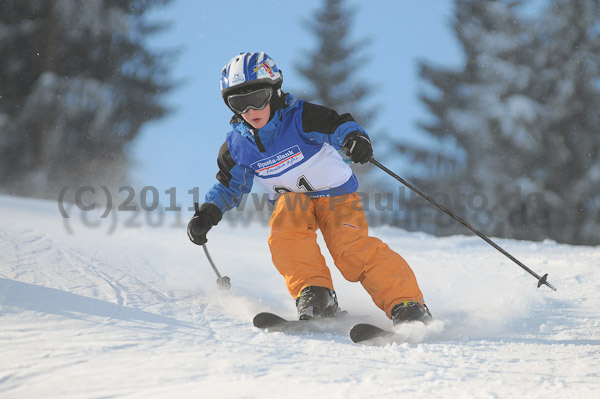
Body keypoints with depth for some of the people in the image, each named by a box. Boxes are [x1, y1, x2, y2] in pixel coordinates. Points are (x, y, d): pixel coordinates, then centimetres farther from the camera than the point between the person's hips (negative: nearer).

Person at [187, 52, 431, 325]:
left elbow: (338, 125, -30)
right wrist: (207, 215, -7)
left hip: (336, 192, -4)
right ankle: (314, 294, -30)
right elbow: (230, 185, 8)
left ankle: (407, 304, -25)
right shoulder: (237, 145, -6)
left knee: (352, 247, -24)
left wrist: (355, 137, -53)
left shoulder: (300, 118, -20)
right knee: (285, 223, -31)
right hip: (293, 199, 4)